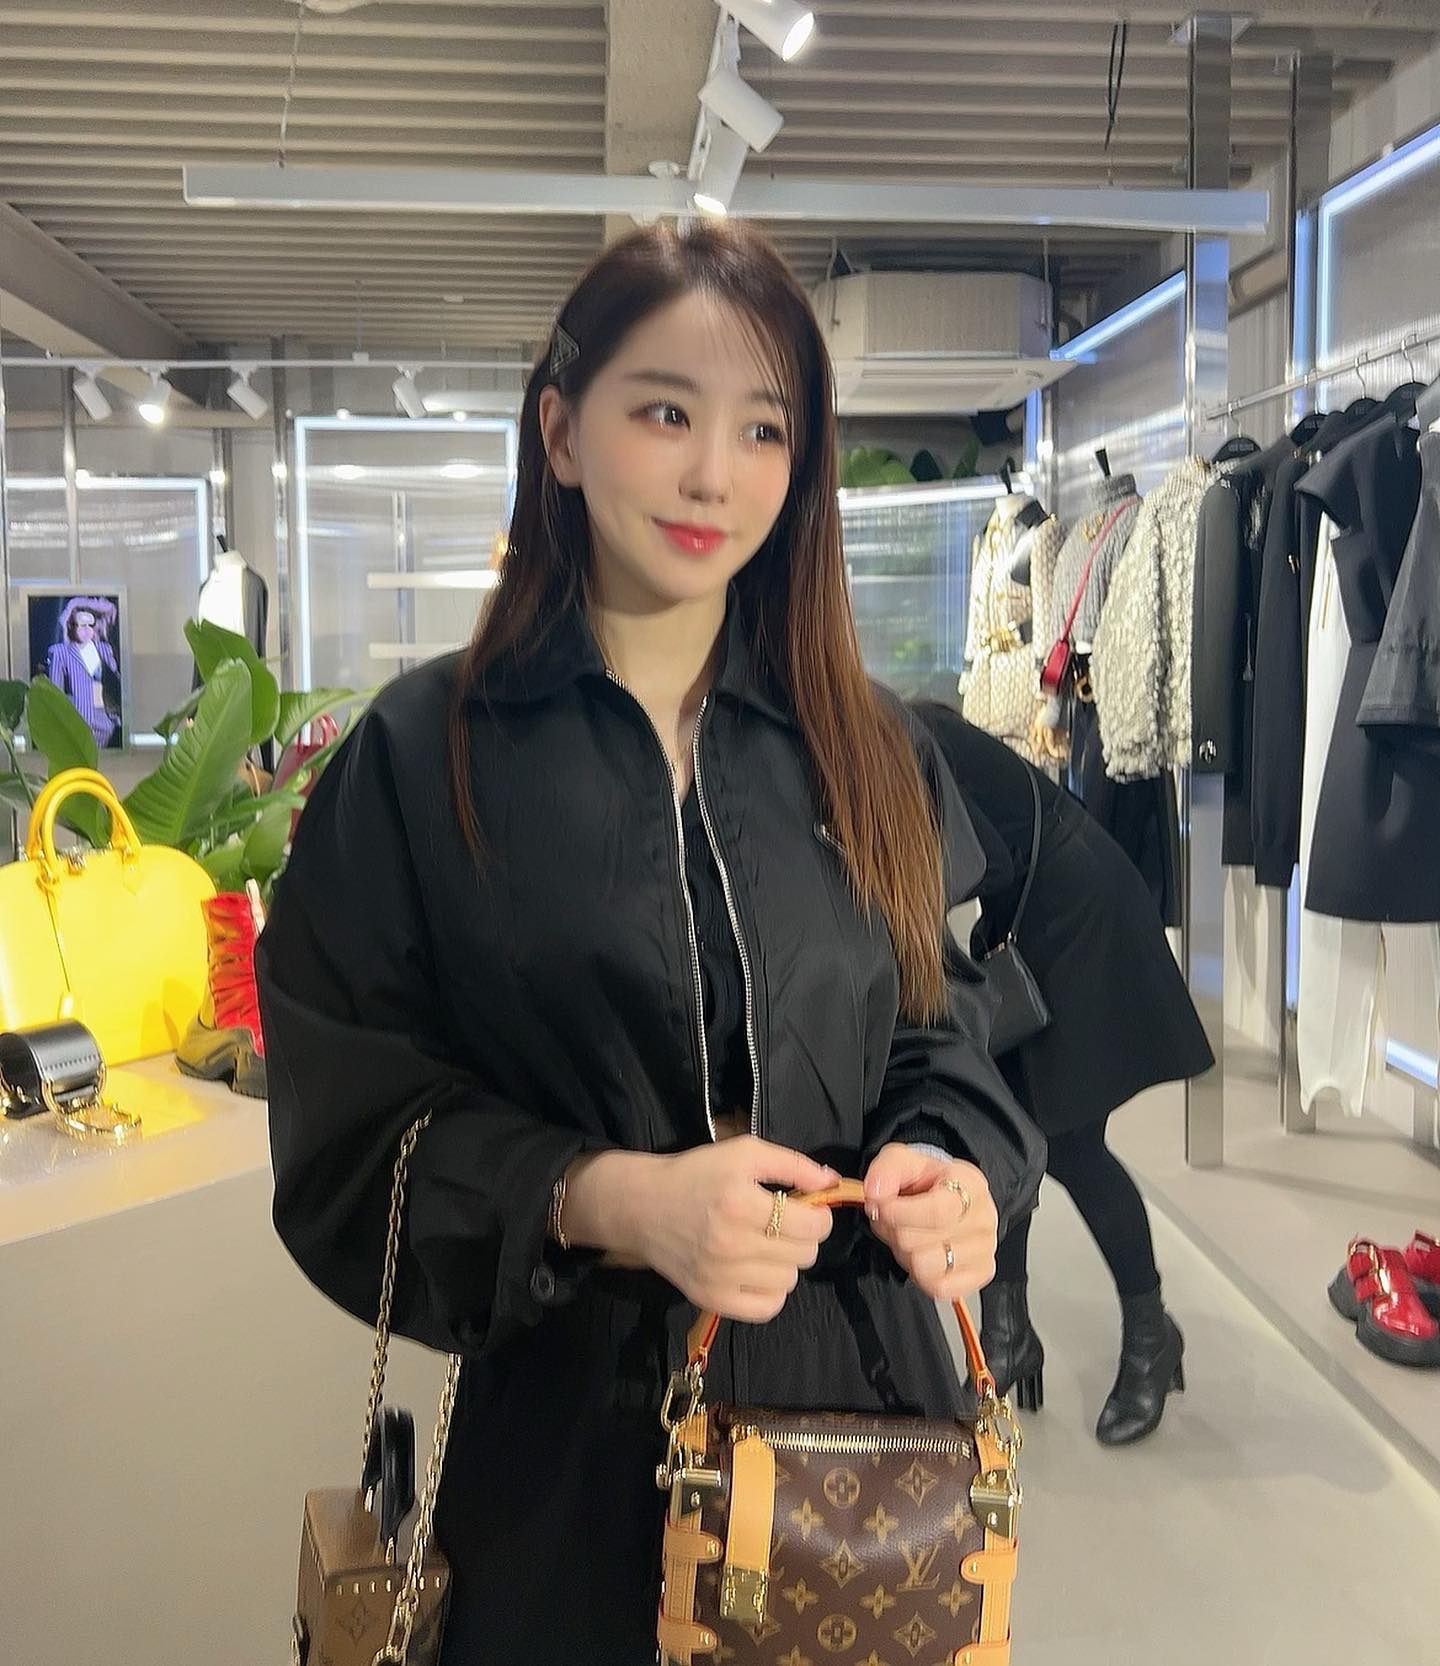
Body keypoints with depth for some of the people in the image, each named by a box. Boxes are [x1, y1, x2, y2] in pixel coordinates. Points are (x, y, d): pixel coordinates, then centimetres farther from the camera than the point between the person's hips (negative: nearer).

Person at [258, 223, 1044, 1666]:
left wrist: (947, 1170, -15)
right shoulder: (425, 753, -7)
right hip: (571, 1427, -2)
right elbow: (352, 1120, -8)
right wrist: (607, 1200, -23)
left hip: (860, 1388, 3)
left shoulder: (868, 755, 3)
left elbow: (934, 1035, 7)